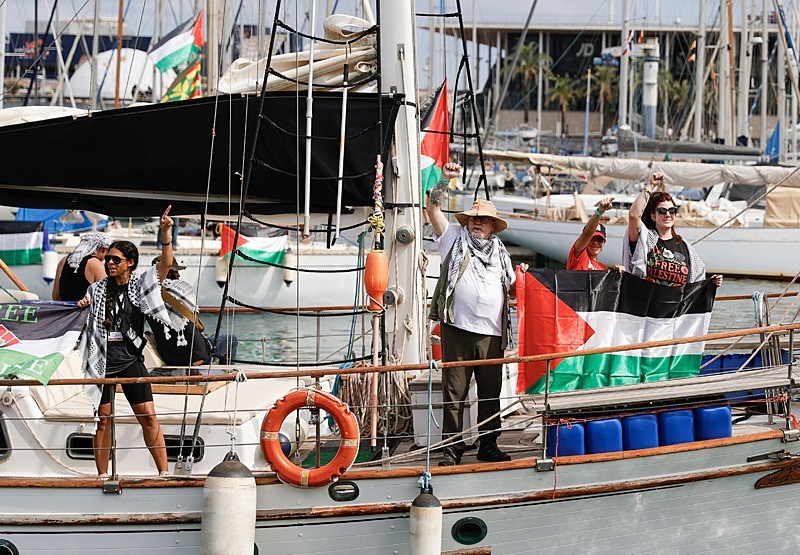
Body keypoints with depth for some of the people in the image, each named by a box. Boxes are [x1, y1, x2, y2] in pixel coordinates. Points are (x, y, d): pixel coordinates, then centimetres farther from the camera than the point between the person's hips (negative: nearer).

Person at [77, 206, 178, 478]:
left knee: (148, 417, -5)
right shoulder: (97, 289, 7)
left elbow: (166, 263, -8)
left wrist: (165, 233, -21)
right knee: (103, 420, 2)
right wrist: (82, 305, -4)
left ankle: (164, 472, -1)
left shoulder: (140, 285, 3)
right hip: (103, 361, 1)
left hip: (130, 361, -1)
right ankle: (102, 476, 9)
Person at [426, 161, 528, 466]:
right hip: (458, 328, -3)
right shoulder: (454, 239, 10)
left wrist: (521, 278, 3)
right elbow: (432, 208, 0)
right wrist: (445, 180, -11)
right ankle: (452, 447, 1)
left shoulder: (500, 253, 20)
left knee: (491, 392, 6)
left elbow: (511, 292, 23)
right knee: (454, 392, -3)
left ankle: (488, 444, 15)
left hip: (491, 334, 3)